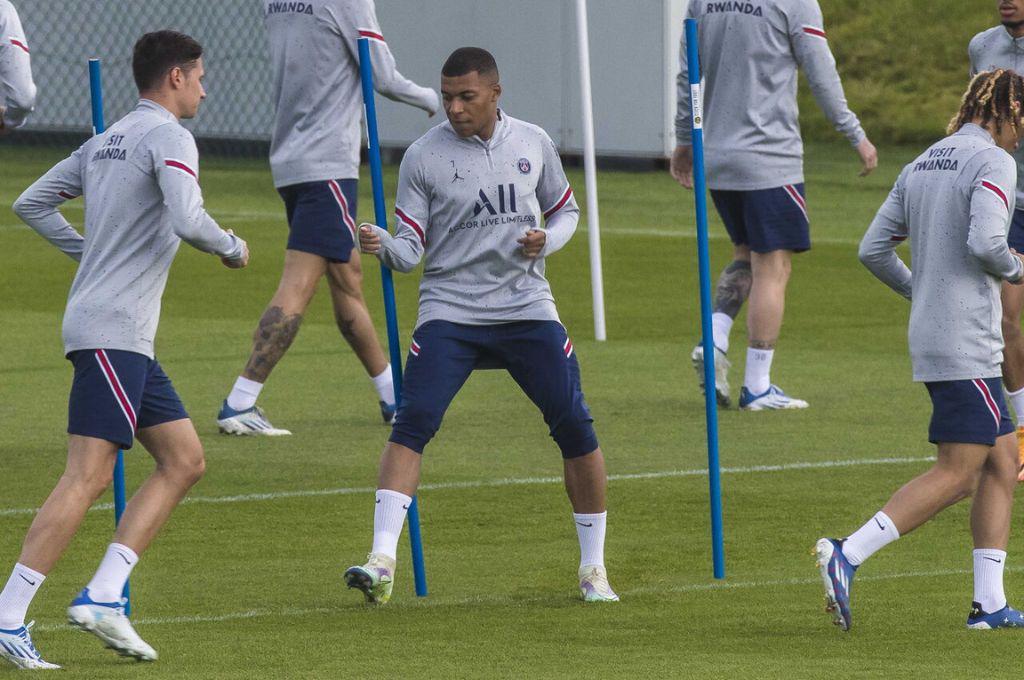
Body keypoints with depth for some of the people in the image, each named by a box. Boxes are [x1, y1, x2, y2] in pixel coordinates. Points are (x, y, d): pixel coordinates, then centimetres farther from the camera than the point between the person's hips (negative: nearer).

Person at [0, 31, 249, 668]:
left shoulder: (107, 141, 18)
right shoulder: (168, 138, -8)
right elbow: (187, 220, -23)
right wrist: (232, 248, -4)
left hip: (128, 340, 10)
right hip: (112, 333, -10)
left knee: (185, 460, 10)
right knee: (88, 476, -13)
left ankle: (103, 596, 3)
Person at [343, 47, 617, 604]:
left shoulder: (534, 144, 5)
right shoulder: (423, 156, -2)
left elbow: (565, 210, 19)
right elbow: (410, 249, -3)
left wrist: (546, 240, -3)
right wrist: (383, 246, -26)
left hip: (526, 307, 2)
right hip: (448, 309, -2)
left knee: (576, 427, -3)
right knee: (412, 422, -20)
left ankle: (593, 567, 13)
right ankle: (382, 562, -23)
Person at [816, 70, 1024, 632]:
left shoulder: (922, 165, 14)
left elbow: (874, 250, 13)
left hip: (930, 334, 9)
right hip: (966, 346, -9)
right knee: (957, 474, -9)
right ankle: (847, 555, -16)